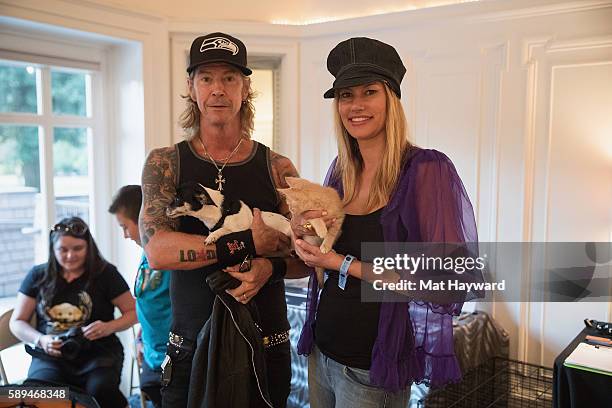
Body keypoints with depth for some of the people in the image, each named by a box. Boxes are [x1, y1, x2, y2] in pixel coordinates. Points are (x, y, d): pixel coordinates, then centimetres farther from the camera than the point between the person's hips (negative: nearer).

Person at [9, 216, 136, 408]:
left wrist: (109, 327, -15)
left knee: (100, 393, -30)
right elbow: (17, 322, 11)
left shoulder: (106, 273, 0)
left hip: (98, 353, -1)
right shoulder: (38, 276, 7)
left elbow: (133, 312, 5)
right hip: (50, 356, 2)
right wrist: (41, 340, -9)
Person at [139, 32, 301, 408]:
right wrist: (247, 244, -21)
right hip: (191, 345, 0)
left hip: (267, 347, 1)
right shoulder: (165, 163, -3)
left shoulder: (278, 168, -1)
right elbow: (157, 250, -17)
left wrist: (272, 266, -20)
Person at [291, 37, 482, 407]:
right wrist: (300, 230, -7)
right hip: (321, 349, 6)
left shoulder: (426, 169, -16)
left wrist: (344, 264, -19)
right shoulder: (341, 169, 2)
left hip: (372, 368, -6)